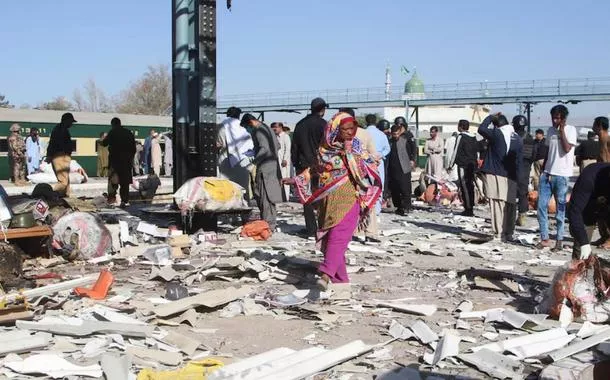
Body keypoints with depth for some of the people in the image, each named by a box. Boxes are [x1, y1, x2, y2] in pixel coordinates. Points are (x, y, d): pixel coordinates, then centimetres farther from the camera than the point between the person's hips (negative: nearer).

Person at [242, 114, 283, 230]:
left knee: (264, 196, -6)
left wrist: (254, 162, -22)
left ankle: (268, 224, -5)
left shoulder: (258, 131, -12)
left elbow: (264, 148, -23)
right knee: (270, 195, 15)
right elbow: (277, 145, 22)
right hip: (273, 166, 10)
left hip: (265, 168, -10)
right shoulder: (267, 128, 17)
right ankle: (272, 222, 20)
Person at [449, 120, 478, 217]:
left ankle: (468, 209, -9)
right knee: (470, 186, 11)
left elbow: (456, 152, -11)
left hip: (463, 166, -8)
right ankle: (471, 208, 15)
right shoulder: (473, 138, 14)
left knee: (464, 187, -6)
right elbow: (477, 153, 19)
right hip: (472, 166, 8)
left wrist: (451, 165, -5)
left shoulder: (461, 137, -10)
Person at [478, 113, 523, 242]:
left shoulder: (496, 134, -7)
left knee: (497, 205, -2)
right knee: (510, 206, 10)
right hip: (511, 178, 4)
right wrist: (516, 177, 13)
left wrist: (491, 117, 17)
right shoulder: (518, 139, 8)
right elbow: (519, 161, 8)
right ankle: (508, 233, 16)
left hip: (495, 175, -4)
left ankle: (499, 233, -3)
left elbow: (481, 128, 7)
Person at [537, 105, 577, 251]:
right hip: (548, 174, 5)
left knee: (561, 209, 1)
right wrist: (543, 171, 14)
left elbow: (567, 148, -17)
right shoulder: (551, 131, 13)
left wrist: (561, 129, -12)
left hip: (562, 175, -5)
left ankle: (560, 240, 9)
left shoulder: (571, 130, -3)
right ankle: (544, 238, 6)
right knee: (541, 206, -1)